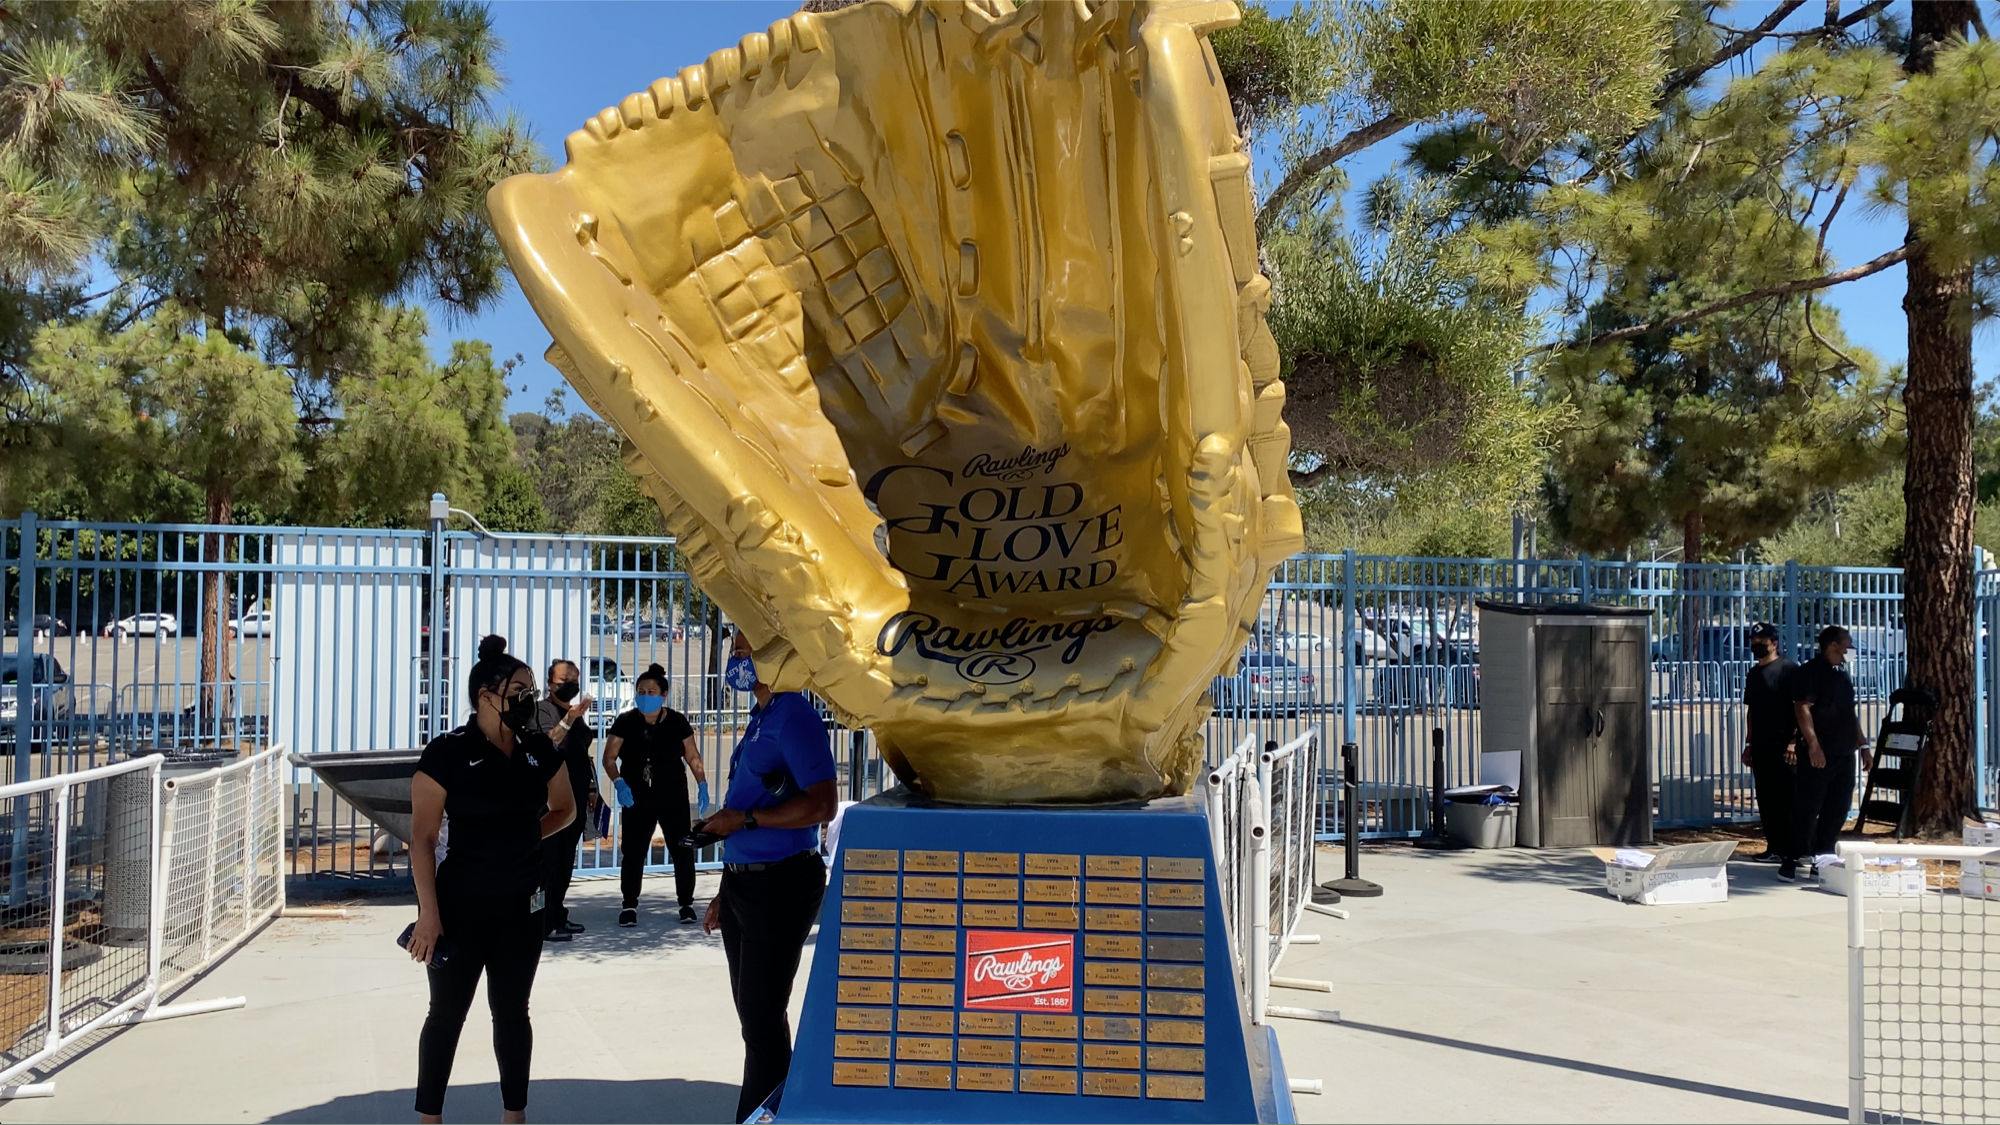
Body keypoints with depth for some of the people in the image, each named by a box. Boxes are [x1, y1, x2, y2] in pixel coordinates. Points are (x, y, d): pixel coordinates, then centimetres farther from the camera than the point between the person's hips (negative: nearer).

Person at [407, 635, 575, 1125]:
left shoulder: (539, 750, 1)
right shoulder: (447, 753, -14)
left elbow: (564, 809, 17)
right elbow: (423, 838, -14)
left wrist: (520, 837, 2)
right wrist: (428, 912, -17)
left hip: (520, 907, 4)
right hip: (459, 908, -4)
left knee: (512, 1011, 13)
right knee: (448, 1013, 7)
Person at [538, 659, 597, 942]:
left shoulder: (578, 712, 17)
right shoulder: (543, 710, -7)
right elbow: (547, 741, -27)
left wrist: (591, 787, 21)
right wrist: (569, 719, -42)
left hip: (575, 796, 8)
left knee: (566, 858, 12)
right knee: (550, 858, -8)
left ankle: (557, 916, 21)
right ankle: (544, 923, -6)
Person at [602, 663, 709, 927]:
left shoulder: (677, 722, 1)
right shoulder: (625, 722, -2)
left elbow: (693, 757, 5)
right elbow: (609, 758, -4)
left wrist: (703, 786, -6)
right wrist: (619, 783, -20)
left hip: (673, 798, 0)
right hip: (637, 800, 0)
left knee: (682, 850, 1)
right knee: (633, 853, 1)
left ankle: (686, 902, 15)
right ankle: (629, 905, 15)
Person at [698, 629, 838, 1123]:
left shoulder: (794, 717, -15)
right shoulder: (761, 718, 14)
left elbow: (821, 805, -23)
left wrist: (744, 818, -17)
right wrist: (727, 891, 20)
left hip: (780, 885, -10)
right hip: (744, 880, 10)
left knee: (761, 1018, -3)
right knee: (753, 1009, 17)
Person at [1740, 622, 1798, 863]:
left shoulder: (1788, 668, -6)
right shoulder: (1753, 674, 16)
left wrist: (1794, 741, -17)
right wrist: (1748, 744, 19)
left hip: (1783, 744, -7)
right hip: (1760, 745, 7)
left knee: (1787, 798, -6)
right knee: (1765, 800, 9)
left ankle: (1792, 849, -2)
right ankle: (1774, 848, 16)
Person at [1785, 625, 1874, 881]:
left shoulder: (1842, 675, 20)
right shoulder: (1809, 672, -7)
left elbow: (1851, 715, 25)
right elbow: (1802, 708, -16)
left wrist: (1863, 746, 21)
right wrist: (1813, 744, -23)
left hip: (1844, 754, 9)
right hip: (1819, 754, -9)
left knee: (1837, 811, 9)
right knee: (1808, 809, -7)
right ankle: (1793, 862, -3)